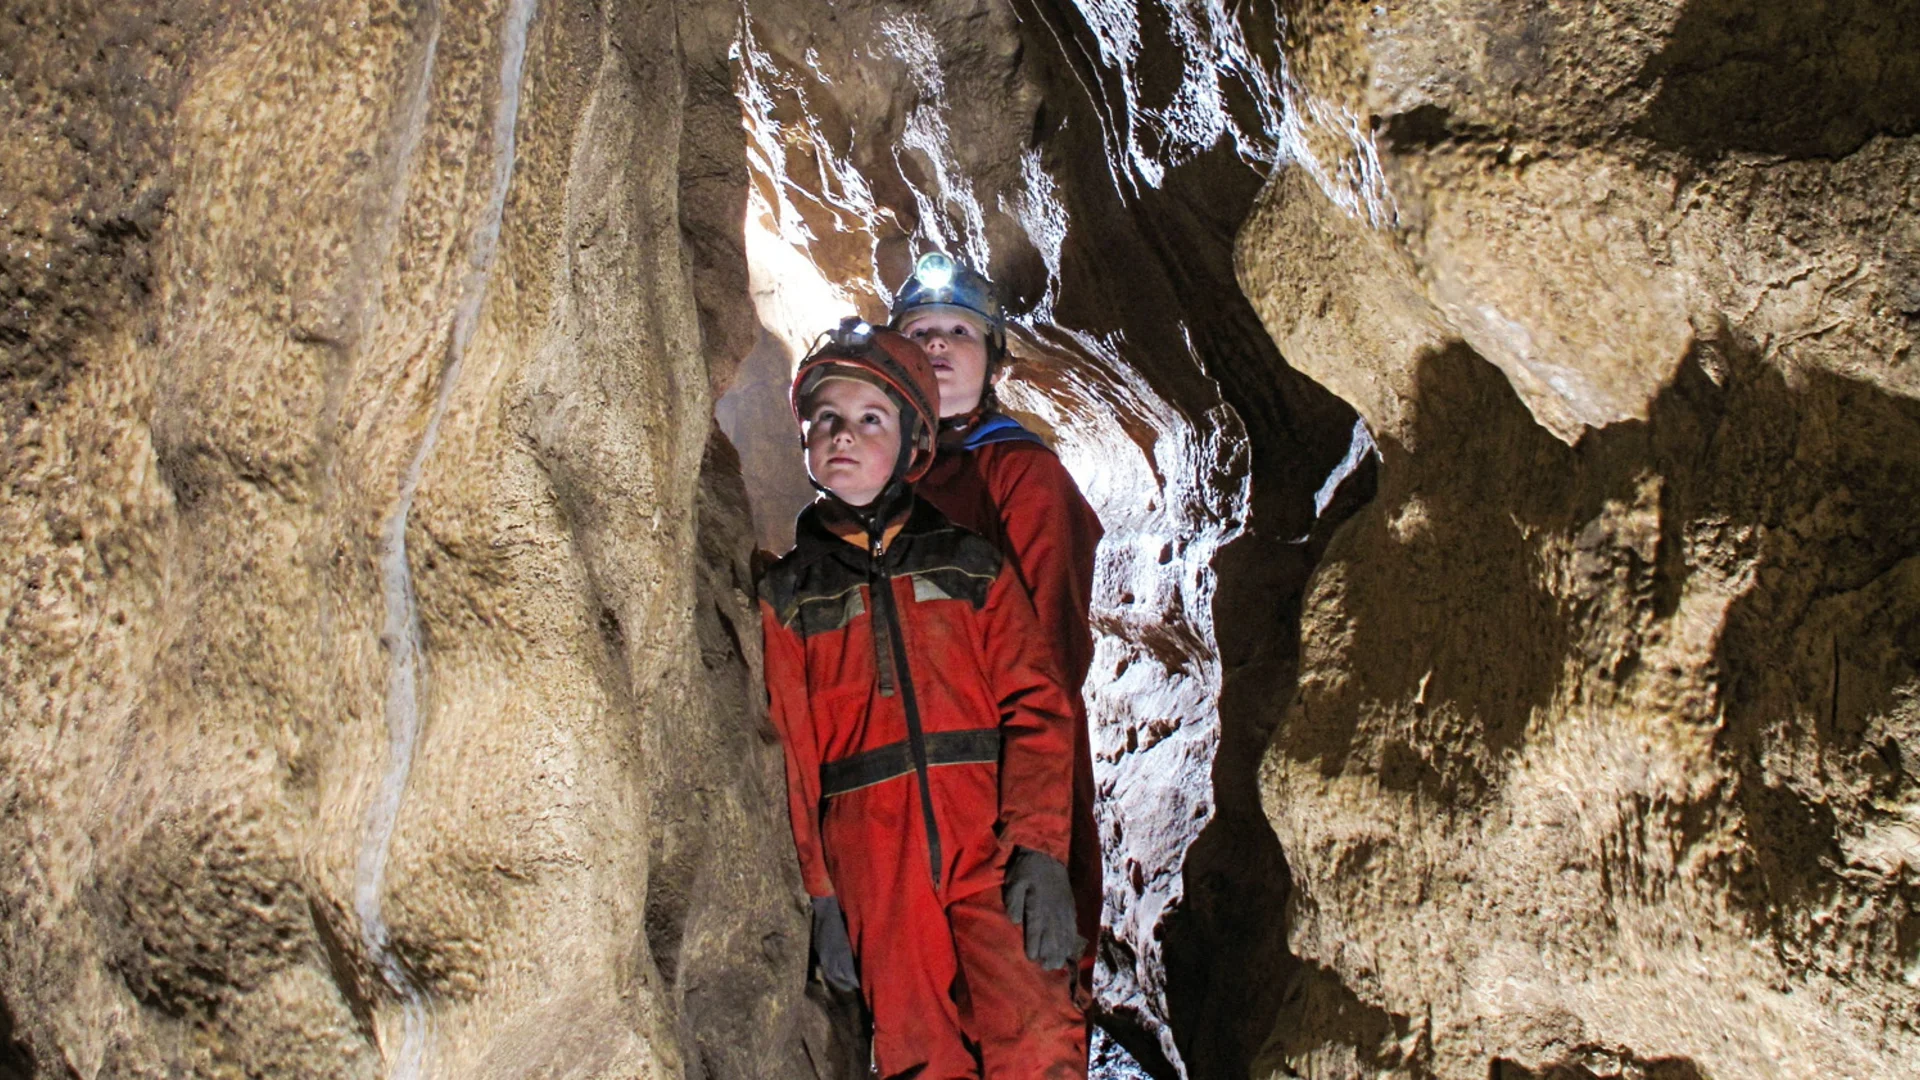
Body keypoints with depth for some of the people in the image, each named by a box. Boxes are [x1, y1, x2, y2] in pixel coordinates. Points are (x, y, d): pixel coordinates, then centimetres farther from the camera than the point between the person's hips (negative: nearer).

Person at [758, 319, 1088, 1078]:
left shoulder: (971, 567, 14)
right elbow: (784, 753, 8)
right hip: (870, 869, 0)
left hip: (988, 851, 0)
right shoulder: (785, 596, 13)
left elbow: (1035, 709, 6)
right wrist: (815, 895, -2)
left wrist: (1039, 852, -6)